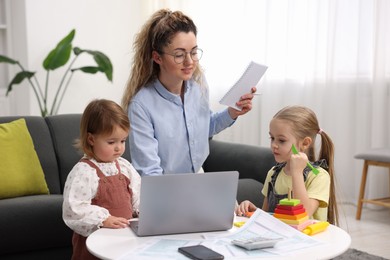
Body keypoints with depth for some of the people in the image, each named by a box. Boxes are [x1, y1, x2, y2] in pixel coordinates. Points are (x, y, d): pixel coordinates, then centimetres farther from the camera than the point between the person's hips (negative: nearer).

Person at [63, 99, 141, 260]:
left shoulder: (124, 166, 5)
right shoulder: (83, 172, -17)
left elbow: (137, 195, 12)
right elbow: (74, 209, -23)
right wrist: (103, 220, -28)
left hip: (124, 235, 6)